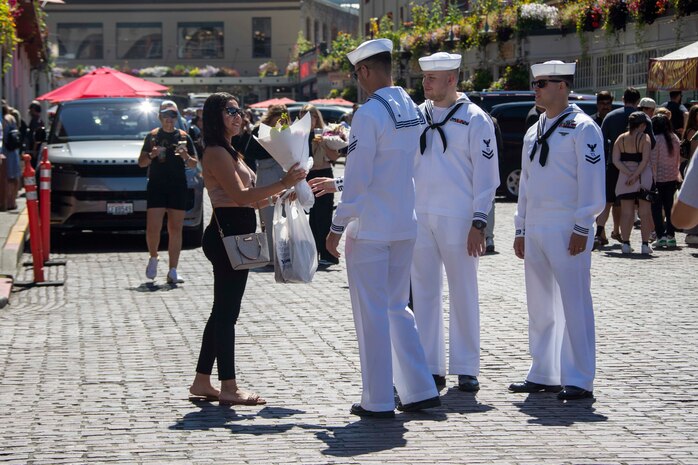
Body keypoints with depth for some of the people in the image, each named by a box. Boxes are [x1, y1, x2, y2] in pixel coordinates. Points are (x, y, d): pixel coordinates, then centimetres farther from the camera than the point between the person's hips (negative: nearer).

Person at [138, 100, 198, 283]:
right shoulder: (153, 136, 7)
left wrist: (186, 156, -11)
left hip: (178, 186, 1)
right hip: (156, 186, -1)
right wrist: (152, 155, -12)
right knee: (153, 228, -10)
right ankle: (153, 258, 18)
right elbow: (141, 162, 8)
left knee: (175, 229, 1)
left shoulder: (183, 137, 9)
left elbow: (194, 164, 10)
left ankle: (173, 271, 4)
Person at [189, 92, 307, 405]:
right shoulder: (216, 153, -12)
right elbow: (240, 196, -21)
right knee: (226, 312, -7)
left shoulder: (229, 152, 20)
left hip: (235, 235, 10)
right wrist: (282, 184, -24)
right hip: (226, 235, -10)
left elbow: (246, 200, 20)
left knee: (223, 312, 13)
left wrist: (277, 197, 9)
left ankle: (202, 382, 18)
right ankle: (228, 387, -4)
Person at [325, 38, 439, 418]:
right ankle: (419, 390, 15)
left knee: (372, 314, 0)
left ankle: (378, 401, 5)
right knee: (397, 308, 17)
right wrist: (337, 184, 23)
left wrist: (338, 225, -9)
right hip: (405, 226, 8)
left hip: (369, 229, -8)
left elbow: (358, 179, -18)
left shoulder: (369, 113, -17)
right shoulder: (412, 109, 9)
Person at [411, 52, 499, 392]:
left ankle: (466, 369, 9)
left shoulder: (474, 119, -3)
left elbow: (486, 174, -4)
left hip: (457, 220, -4)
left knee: (463, 294, 2)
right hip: (419, 217, 4)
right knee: (423, 293, 5)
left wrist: (478, 223, -10)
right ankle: (430, 368, 12)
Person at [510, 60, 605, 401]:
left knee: (574, 305, -6)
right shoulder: (533, 133, 17)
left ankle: (579, 381, -3)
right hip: (535, 228, 8)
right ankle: (543, 375, 17)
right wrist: (521, 229, 16)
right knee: (540, 306, 10)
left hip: (567, 229, -8)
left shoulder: (582, 128, -6)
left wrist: (581, 228, -16)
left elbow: (591, 182, -11)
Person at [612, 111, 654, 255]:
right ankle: (645, 244, 1)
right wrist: (635, 175, -15)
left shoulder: (621, 139, 5)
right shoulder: (644, 138, -5)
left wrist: (628, 173, -10)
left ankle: (625, 243, 1)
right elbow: (645, 159, -16)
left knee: (626, 212, 5)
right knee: (645, 212, 3)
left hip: (625, 177, 3)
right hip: (644, 177, -3)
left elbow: (615, 160, -4)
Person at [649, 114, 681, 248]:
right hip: (672, 177, 5)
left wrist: (653, 179, -9)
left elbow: (653, 161, -12)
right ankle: (670, 236, 11)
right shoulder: (675, 138, 4)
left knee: (656, 207, 2)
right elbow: (678, 159, 10)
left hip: (659, 178, -5)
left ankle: (661, 236, -5)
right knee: (669, 206, 12)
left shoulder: (655, 139, -12)